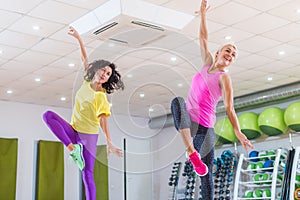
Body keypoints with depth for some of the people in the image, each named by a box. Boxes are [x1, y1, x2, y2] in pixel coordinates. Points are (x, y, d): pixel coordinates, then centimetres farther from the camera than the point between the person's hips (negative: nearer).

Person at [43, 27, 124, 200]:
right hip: (73, 131, 6)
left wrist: (110, 144, -22)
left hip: (89, 135, -5)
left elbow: (103, 120, -15)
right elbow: (85, 59, 9)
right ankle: (72, 149, -18)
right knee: (48, 115, -18)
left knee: (88, 174, -9)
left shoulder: (101, 97, -12)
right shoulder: (87, 82, 3)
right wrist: (79, 39, 4)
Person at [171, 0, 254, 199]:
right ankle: (192, 153, -39)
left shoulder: (224, 78, -3)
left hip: (203, 126, -4)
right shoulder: (208, 63, 12)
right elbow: (203, 39, 15)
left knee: (207, 173, -6)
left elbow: (230, 108, -11)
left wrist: (238, 132, -24)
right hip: (186, 121, 4)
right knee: (178, 101, -28)